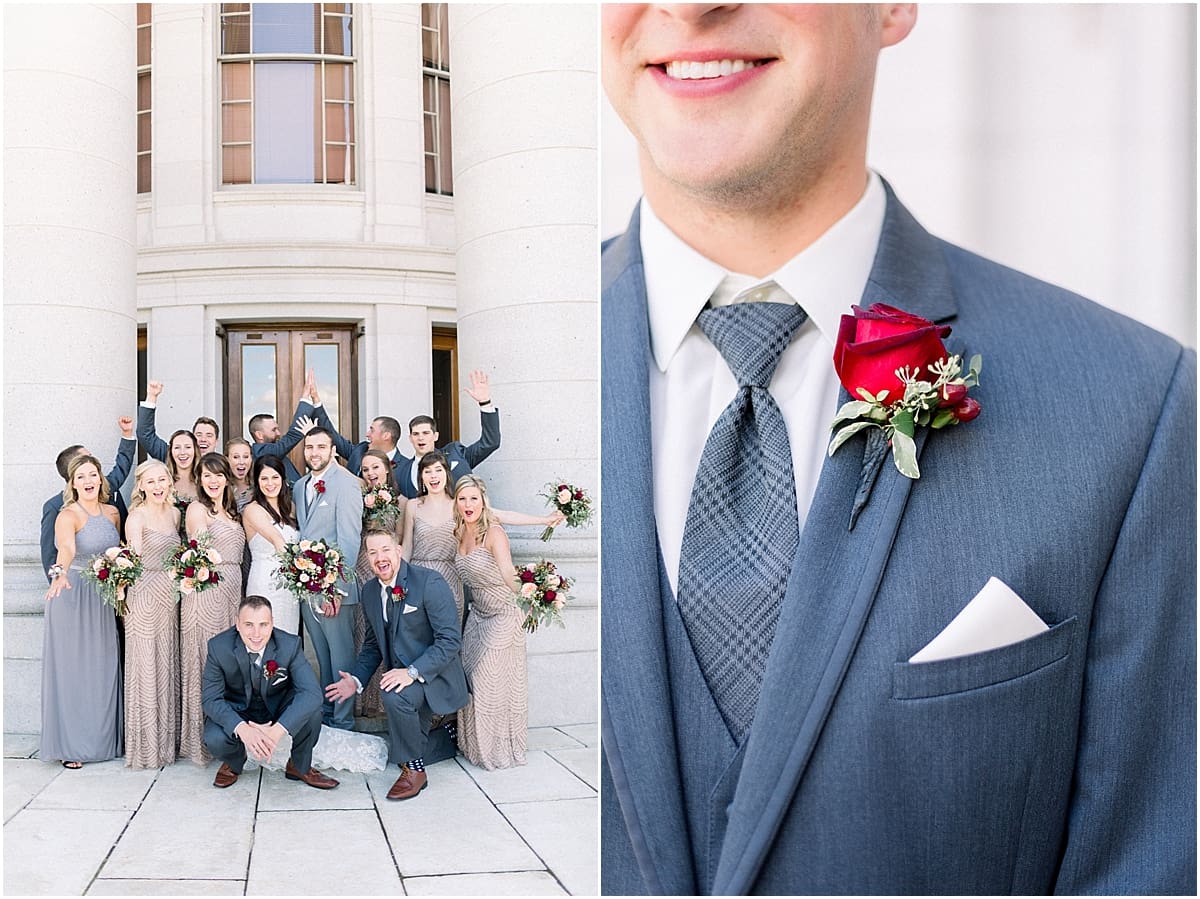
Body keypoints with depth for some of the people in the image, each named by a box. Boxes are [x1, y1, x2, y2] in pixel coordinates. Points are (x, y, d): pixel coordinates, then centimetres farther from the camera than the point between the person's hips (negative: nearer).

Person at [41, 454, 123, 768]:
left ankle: (101, 738, 21)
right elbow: (66, 547, -33)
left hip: (103, 598, 6)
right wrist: (60, 573, -51)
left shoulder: (112, 513, 6)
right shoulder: (68, 515, -13)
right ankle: (70, 745, 9)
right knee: (72, 668, 0)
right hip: (72, 596, -6)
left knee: (102, 667, 10)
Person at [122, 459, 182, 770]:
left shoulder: (174, 513, 10)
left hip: (171, 596, 6)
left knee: (169, 666, 11)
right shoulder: (136, 517, -8)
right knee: (146, 668, -1)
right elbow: (135, 559, -14)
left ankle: (167, 737, 22)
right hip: (145, 595, -6)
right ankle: (146, 744, 9)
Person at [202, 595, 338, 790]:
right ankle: (234, 763, 9)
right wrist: (242, 729, -42)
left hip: (278, 709, 0)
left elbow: (311, 692, -32)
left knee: (312, 709, -29)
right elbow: (211, 699, -22)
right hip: (238, 712, 0)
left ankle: (300, 767, -1)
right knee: (214, 739, -30)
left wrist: (277, 730, -46)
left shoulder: (289, 645, -23)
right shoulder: (218, 647, -22)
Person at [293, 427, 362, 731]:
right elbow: (300, 533, 16)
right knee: (322, 656, 16)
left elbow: (349, 538, -15)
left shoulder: (345, 483, -10)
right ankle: (325, 714, 27)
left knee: (341, 656, 1)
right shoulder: (299, 486, 13)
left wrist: (336, 586, -19)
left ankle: (343, 722, 10)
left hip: (334, 584, -7)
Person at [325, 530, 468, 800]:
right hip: (400, 677, 8)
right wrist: (356, 679, 0)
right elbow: (373, 644, 15)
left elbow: (450, 640, -22)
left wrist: (412, 672, -31)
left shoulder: (430, 582, -18)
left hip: (433, 676, -7)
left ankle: (415, 770, -15)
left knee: (394, 696, -36)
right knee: (399, 753, 10)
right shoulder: (370, 590, 4)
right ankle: (451, 735, 36)